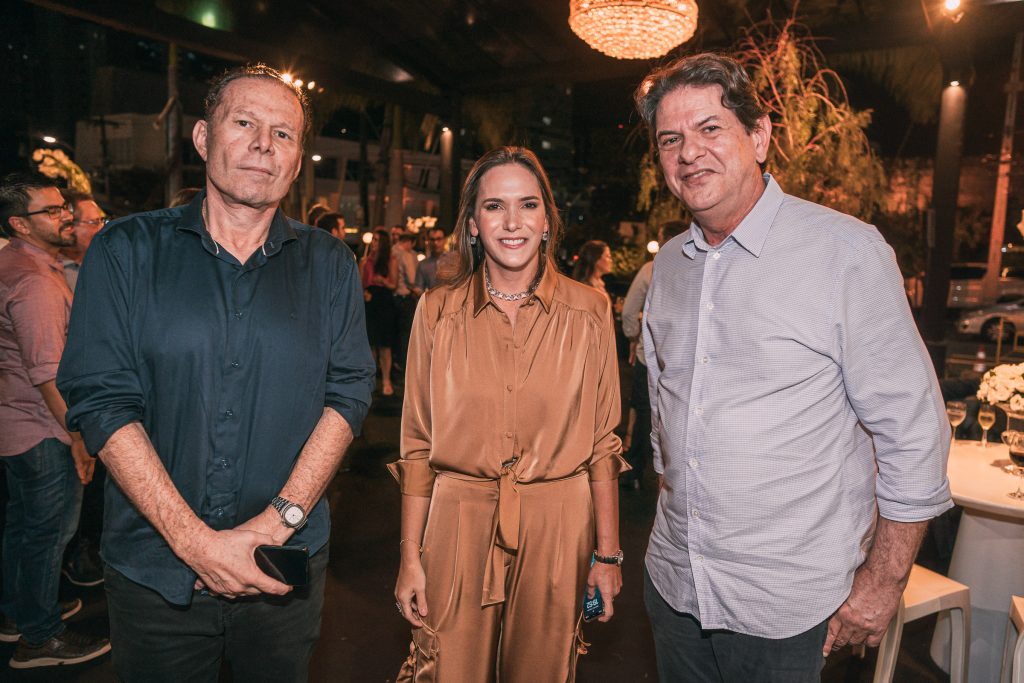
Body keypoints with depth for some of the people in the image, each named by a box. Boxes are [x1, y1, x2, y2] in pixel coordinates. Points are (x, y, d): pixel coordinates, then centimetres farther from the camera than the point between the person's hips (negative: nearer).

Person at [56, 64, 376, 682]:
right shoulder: (127, 251, -1)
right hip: (154, 570, 0)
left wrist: (279, 520, -15)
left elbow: (349, 392, -4)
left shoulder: (329, 265, 2)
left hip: (287, 567, 1)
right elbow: (101, 399, -9)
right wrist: (195, 540, -16)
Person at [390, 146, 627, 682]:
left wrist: (607, 553, 1)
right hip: (458, 525, 0)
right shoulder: (438, 310, -2)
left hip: (557, 529, 0)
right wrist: (410, 556, -1)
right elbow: (417, 445, 1)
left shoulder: (588, 311, -3)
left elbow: (602, 441, 1)